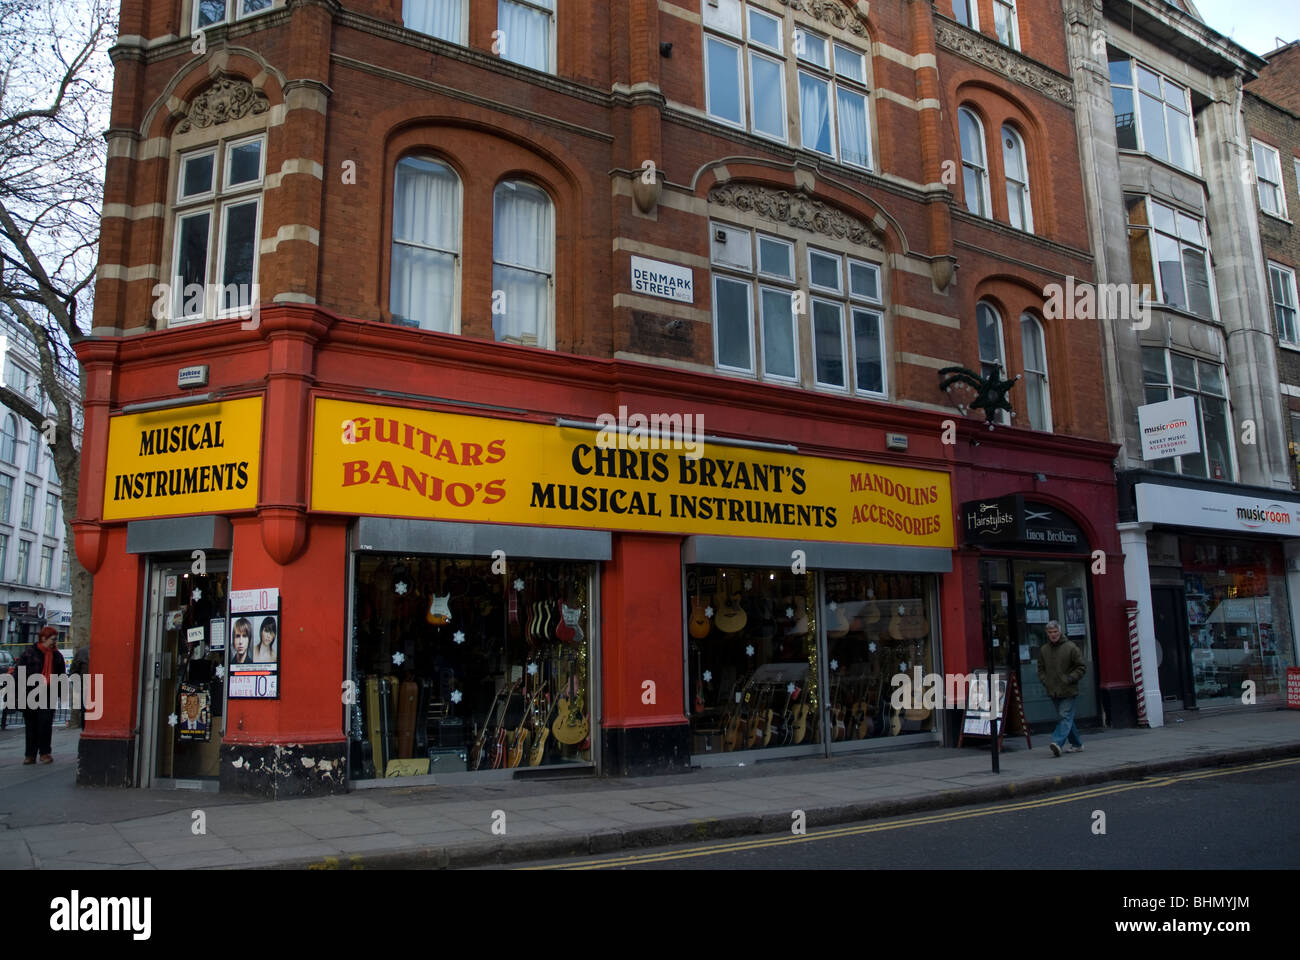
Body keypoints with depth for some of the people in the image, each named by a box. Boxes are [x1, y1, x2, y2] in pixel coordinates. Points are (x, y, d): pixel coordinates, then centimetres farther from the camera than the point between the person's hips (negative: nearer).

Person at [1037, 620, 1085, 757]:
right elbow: (1041, 669, 18)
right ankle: (1077, 743, 25)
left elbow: (1082, 667, -2)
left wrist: (1069, 679, -11)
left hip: (1068, 691, -5)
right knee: (1062, 718, 12)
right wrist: (1045, 681, 2)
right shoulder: (1043, 650, 7)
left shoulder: (1070, 647, -5)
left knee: (1065, 717, -13)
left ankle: (1058, 743, -25)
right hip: (1053, 692, 5)